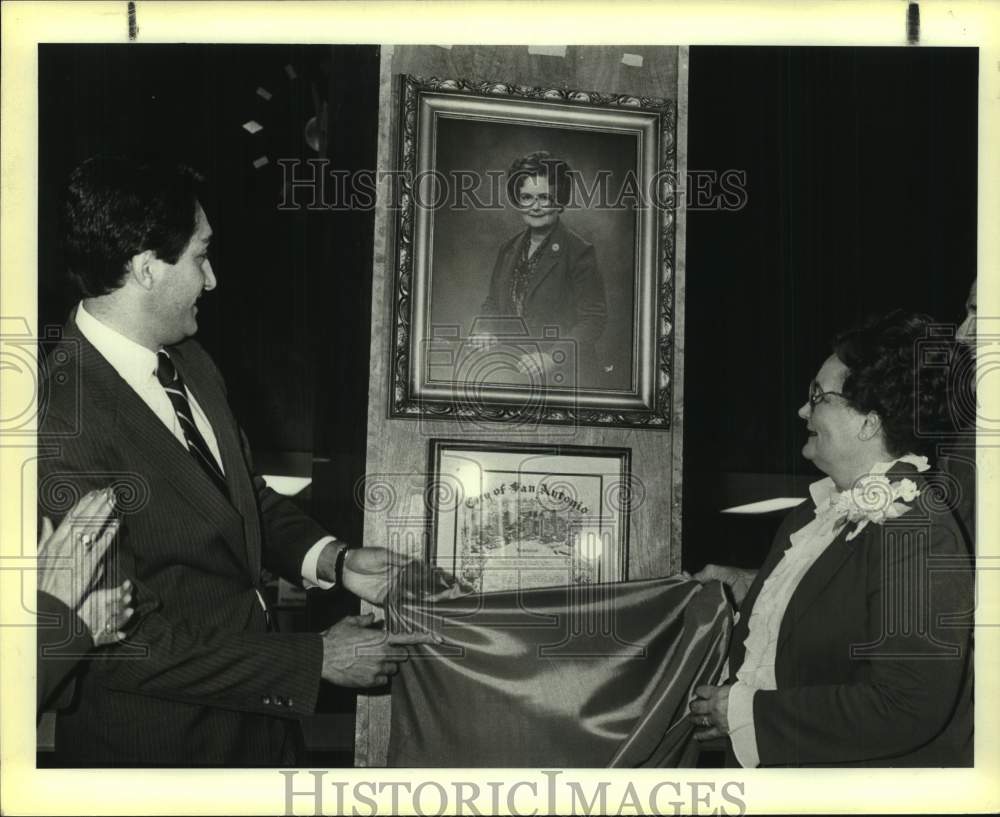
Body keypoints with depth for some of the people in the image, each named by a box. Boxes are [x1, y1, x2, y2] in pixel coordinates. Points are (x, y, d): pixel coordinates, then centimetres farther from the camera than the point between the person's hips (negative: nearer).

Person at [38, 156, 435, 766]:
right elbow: (124, 642, -25)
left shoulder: (191, 364, 1)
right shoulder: (64, 424, -27)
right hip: (157, 743, -8)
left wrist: (334, 561, -5)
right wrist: (318, 659, -21)